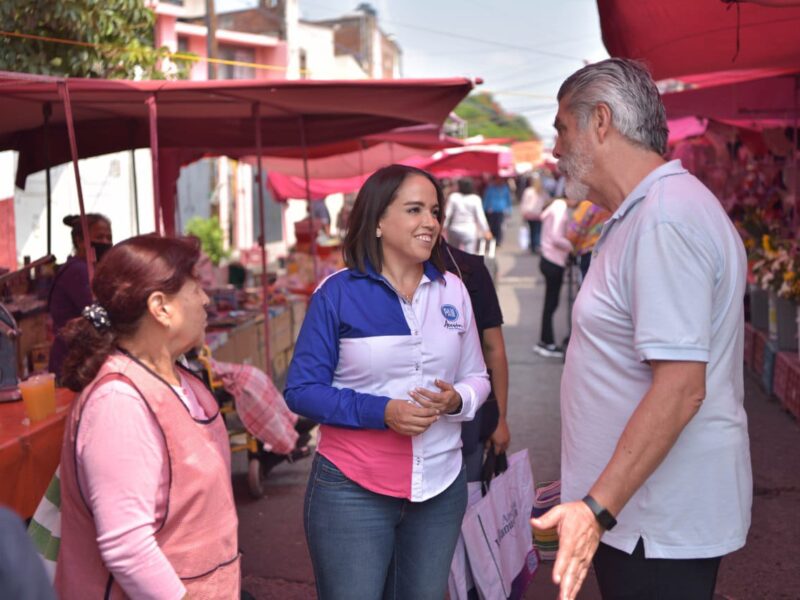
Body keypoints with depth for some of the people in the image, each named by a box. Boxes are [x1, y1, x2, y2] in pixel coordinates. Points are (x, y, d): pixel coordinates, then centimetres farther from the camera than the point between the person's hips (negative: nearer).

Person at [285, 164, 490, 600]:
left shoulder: (452, 290, 6)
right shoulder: (338, 293, -7)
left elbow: (476, 377, 11)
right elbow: (301, 389, -8)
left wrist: (457, 400, -12)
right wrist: (380, 411, -21)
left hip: (441, 486, 4)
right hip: (352, 490, -4)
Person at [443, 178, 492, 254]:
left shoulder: (453, 197, -5)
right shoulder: (475, 199, -7)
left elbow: (447, 214, -4)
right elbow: (480, 216, -6)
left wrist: (444, 227, 5)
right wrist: (486, 231, 2)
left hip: (455, 230, 2)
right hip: (470, 231, -2)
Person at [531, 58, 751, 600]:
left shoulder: (666, 219, -21)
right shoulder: (643, 215, 13)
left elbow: (680, 387, -27)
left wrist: (597, 509, -27)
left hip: (663, 529, -10)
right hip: (635, 514, 10)